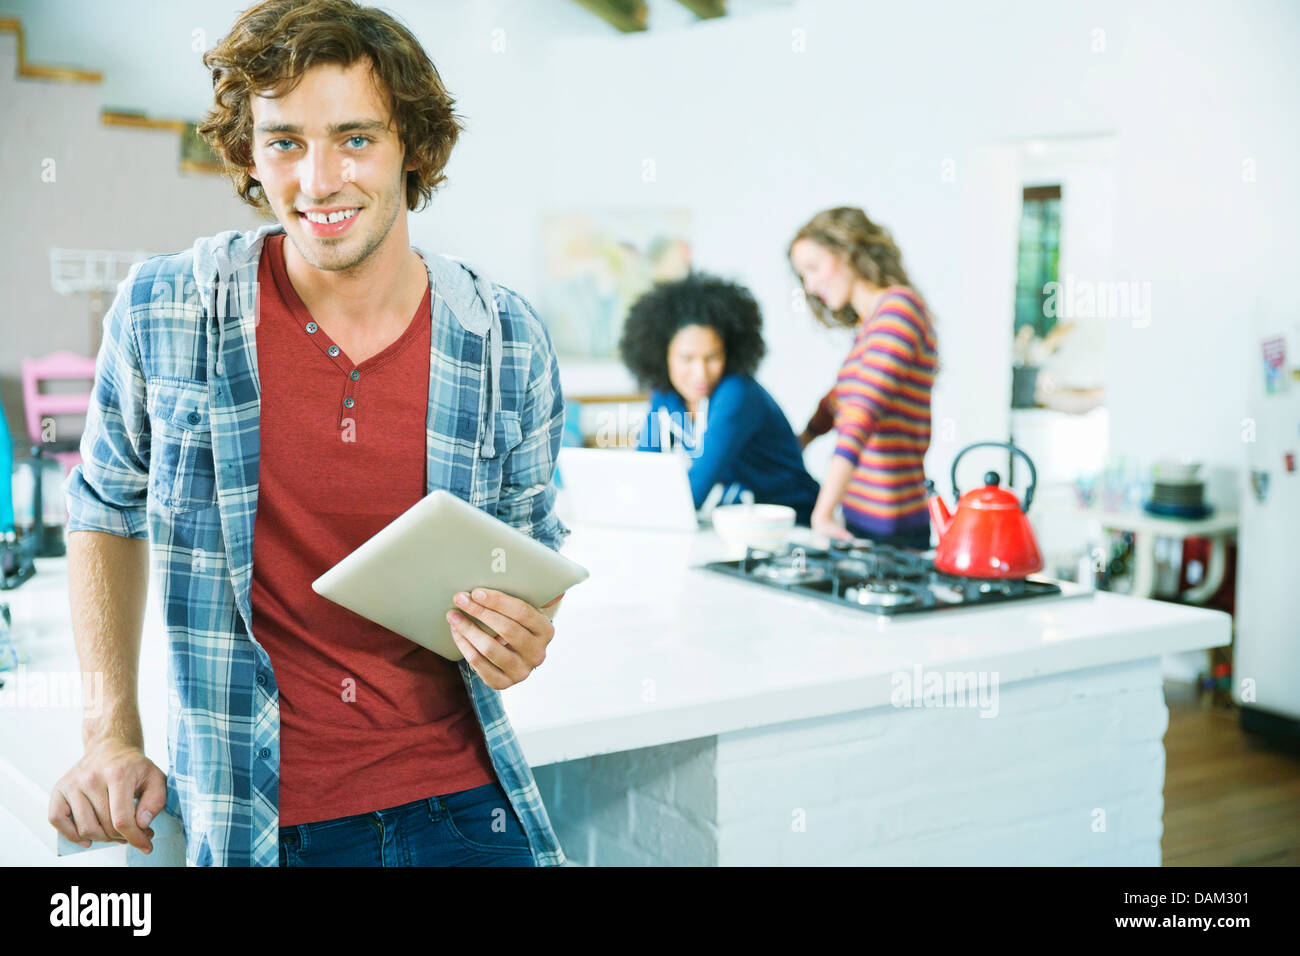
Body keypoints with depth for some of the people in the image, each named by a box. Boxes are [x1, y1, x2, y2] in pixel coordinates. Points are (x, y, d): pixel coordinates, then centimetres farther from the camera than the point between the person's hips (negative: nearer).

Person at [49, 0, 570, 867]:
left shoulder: (508, 342, -6)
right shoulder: (161, 313, -8)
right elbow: (108, 510, 8)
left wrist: (525, 634, -14)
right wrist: (113, 736, 1)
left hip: (457, 798, 1)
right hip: (251, 819, 0)